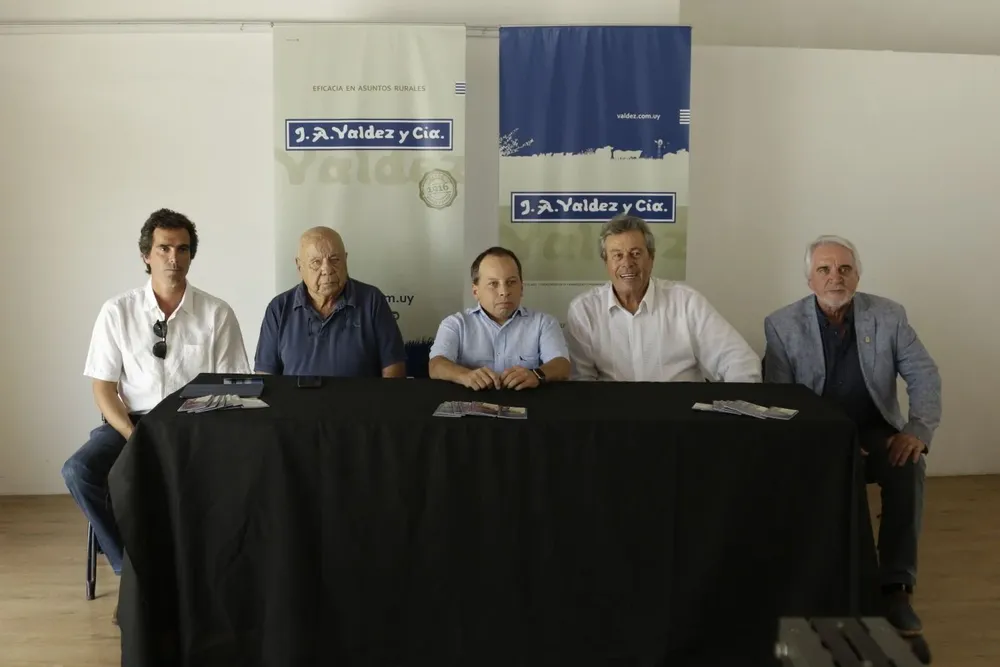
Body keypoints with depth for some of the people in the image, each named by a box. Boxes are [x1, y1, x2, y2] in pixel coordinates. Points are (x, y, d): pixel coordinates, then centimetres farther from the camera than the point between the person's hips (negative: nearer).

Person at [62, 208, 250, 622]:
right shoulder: (117, 312, 0)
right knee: (79, 472, -25)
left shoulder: (216, 313, -2)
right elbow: (103, 388, 0)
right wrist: (134, 437, -15)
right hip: (132, 421, 2)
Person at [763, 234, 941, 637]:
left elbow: (924, 374, 0)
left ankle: (895, 586, -18)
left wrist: (918, 430, -18)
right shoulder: (782, 324, -4)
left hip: (876, 432, 2)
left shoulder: (888, 316, 2)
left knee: (909, 468, -29)